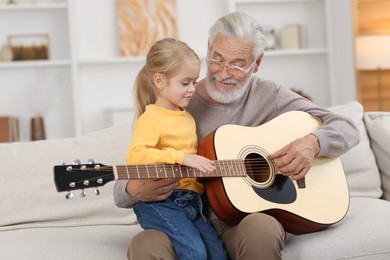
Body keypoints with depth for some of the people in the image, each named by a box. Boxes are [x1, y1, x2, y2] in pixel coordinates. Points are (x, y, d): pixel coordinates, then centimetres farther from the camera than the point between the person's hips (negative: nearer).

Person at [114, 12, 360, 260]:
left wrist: (313, 143, -17)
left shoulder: (269, 95, 4)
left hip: (252, 215, 1)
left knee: (261, 230, -37)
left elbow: (347, 129, 4)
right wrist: (135, 191, -23)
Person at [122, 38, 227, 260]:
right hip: (159, 203, -8)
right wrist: (182, 157, -28)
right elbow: (135, 155, -25)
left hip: (190, 200, 8)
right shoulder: (152, 118, -9)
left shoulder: (187, 118, 19)